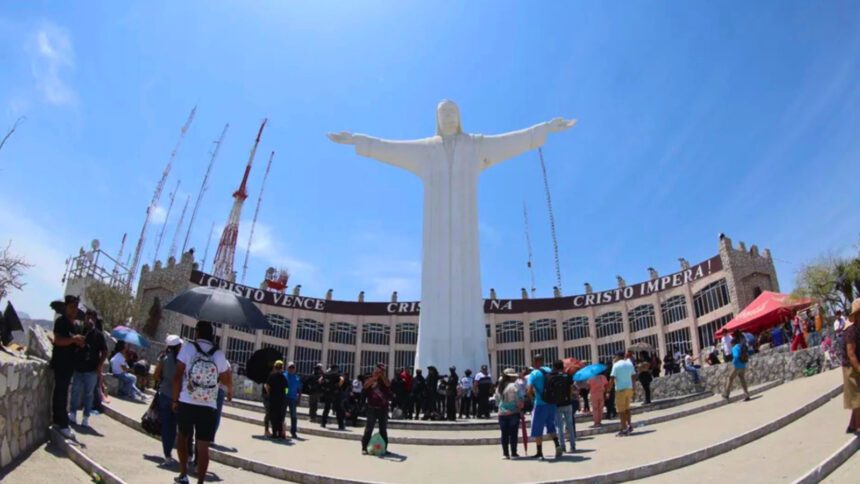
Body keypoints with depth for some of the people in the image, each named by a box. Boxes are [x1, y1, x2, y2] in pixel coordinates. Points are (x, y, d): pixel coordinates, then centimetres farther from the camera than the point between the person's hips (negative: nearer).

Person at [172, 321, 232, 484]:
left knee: (183, 436, 24)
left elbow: (178, 376, -6)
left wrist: (175, 399, 6)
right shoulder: (219, 354, 2)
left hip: (186, 403, 0)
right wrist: (230, 391, 30)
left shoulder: (188, 348, -3)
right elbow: (227, 380, 8)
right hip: (208, 406, 0)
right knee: (203, 447, 4)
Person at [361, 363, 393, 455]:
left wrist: (382, 375, -16)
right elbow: (366, 385, -15)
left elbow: (388, 385, -12)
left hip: (383, 408, 2)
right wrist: (375, 377, -19)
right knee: (368, 428, -3)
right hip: (372, 408, -2)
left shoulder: (384, 380, 10)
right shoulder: (370, 379, 6)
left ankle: (384, 448, 15)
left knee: (383, 430, 8)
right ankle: (364, 448, 1)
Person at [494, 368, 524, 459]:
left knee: (504, 434, 9)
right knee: (513, 433, 0)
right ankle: (513, 453, 3)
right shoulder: (514, 386, -10)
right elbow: (520, 399, -14)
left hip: (502, 413, 5)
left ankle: (506, 453, 13)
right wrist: (521, 409, -2)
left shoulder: (499, 387, 9)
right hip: (513, 412, -5)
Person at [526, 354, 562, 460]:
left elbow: (530, 391, -18)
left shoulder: (533, 374, -10)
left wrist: (533, 397, 0)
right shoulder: (549, 371, 5)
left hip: (540, 404, -5)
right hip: (552, 403, 5)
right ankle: (557, 445, 1)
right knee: (551, 426, 20)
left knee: (537, 430, 6)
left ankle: (539, 453, 9)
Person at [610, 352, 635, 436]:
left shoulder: (616, 365, -9)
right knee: (627, 408, 21)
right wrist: (633, 390, 16)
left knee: (621, 410, 2)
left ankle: (624, 430, 2)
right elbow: (633, 377, 9)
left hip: (620, 389, -6)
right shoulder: (629, 364, 8)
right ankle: (629, 426, 20)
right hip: (629, 388, 6)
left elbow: (612, 379, -14)